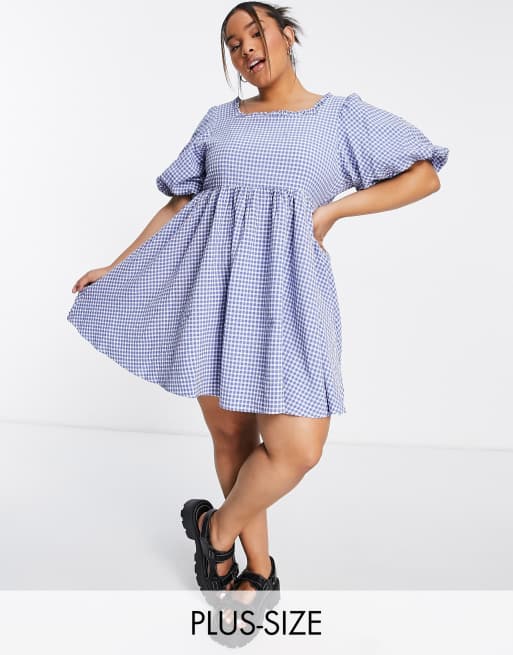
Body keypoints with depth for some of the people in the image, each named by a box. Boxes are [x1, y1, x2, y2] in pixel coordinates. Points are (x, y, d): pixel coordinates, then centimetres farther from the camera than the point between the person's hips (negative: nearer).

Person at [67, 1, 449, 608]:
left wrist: (334, 208, -3)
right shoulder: (219, 120, 16)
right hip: (210, 281, 3)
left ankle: (217, 527, 17)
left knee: (298, 449, -13)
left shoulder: (342, 115, 10)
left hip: (284, 284, -2)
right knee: (230, 434, 6)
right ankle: (260, 571, 26)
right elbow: (179, 204, 17)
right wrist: (117, 266, 14)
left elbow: (425, 174, 7)